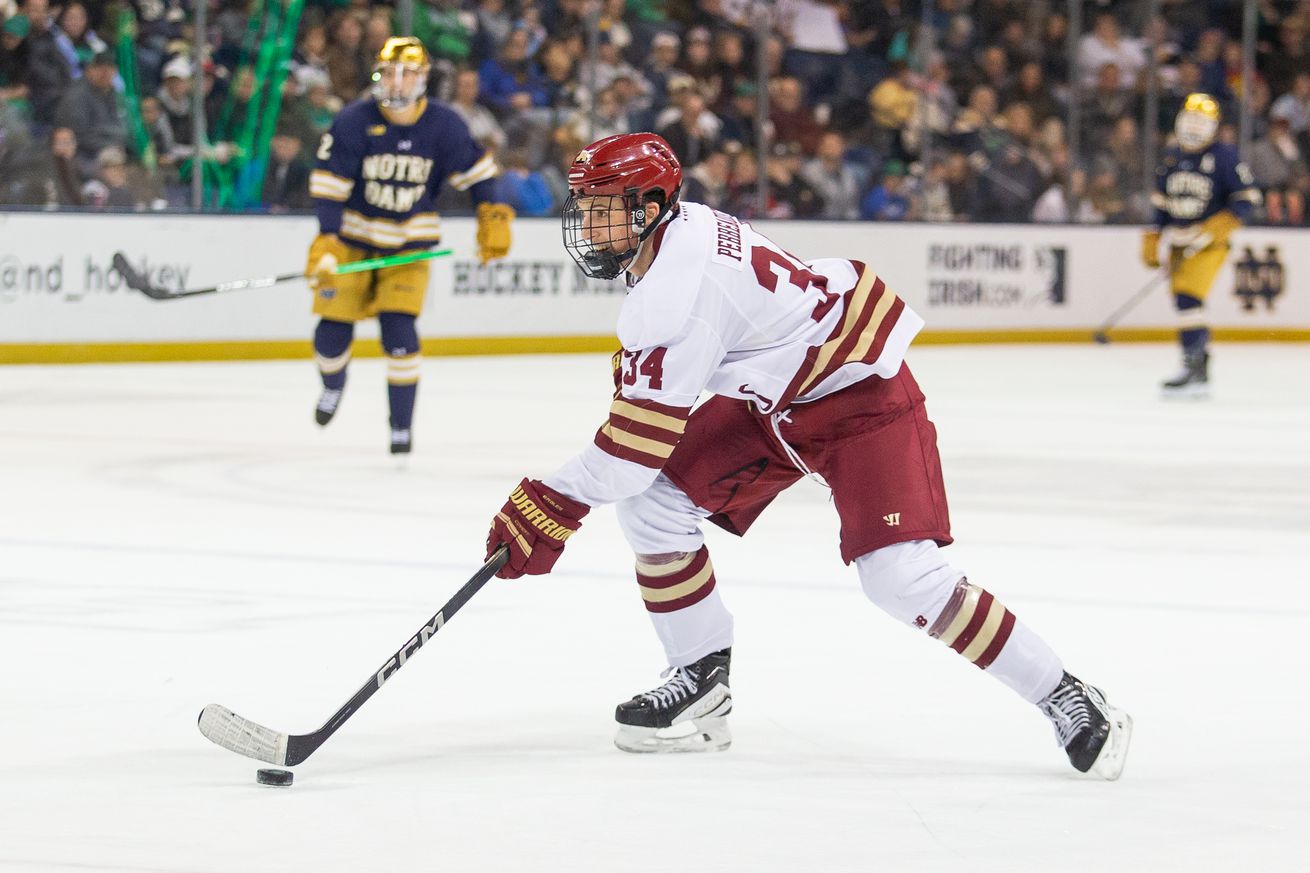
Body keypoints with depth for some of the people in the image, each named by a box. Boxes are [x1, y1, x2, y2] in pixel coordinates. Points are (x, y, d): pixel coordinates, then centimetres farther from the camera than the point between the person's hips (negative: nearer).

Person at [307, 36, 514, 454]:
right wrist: (326, 241, -26)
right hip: (353, 237, 0)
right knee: (332, 332, 1)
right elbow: (329, 183, -17)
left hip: (409, 245, 0)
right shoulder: (354, 121, -16)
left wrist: (493, 216, -2)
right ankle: (333, 386, 38)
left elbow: (475, 168, 4)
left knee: (399, 331, -15)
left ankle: (402, 427, -1)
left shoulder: (442, 125, -11)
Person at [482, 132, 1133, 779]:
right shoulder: (678, 231, -1)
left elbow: (643, 434, -28)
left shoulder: (679, 288, -30)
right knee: (650, 500, -2)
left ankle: (1064, 699, -11)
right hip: (773, 397, 10)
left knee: (899, 574, -21)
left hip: (859, 392, -10)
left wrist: (554, 503, -23)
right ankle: (701, 682, 9)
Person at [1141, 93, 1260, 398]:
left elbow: (1247, 195, -7)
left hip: (1209, 243, -7)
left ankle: (1193, 370, -20)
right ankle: (1202, 374, 16)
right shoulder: (1171, 157, 12)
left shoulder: (1222, 156, -7)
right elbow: (1161, 203, 19)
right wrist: (1151, 240, 13)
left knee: (1188, 298, -20)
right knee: (1187, 304, 8)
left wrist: (1224, 223, -19)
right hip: (1179, 242, 7)